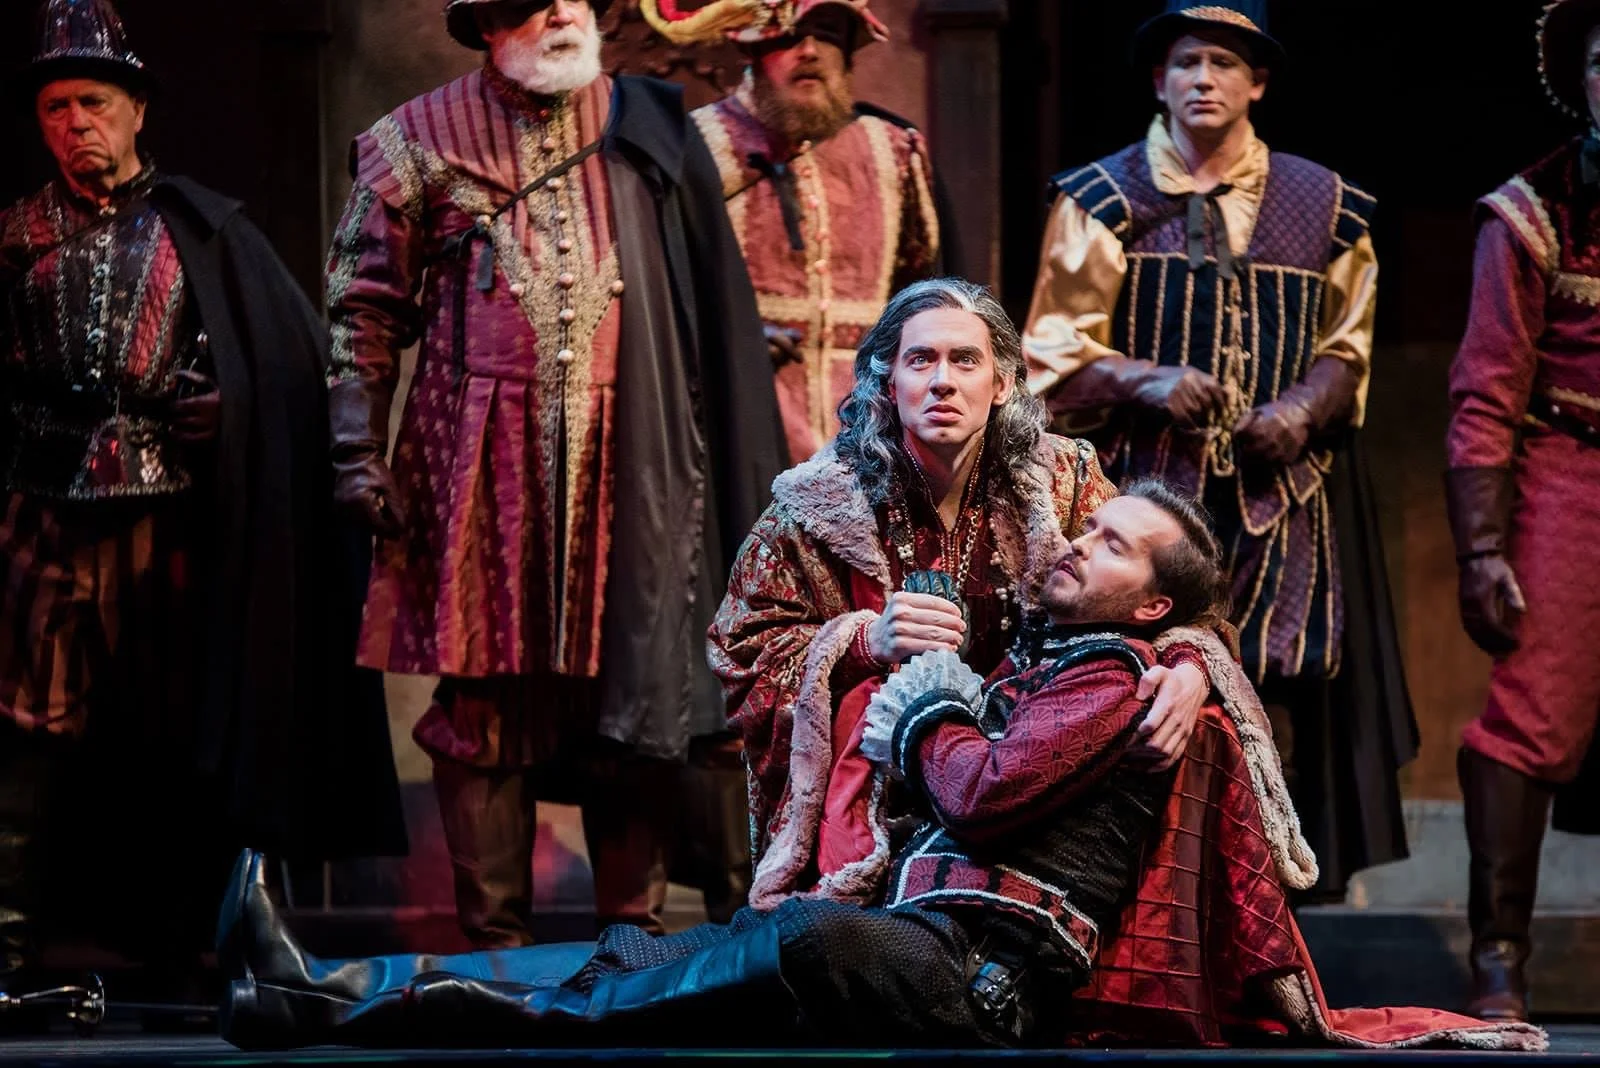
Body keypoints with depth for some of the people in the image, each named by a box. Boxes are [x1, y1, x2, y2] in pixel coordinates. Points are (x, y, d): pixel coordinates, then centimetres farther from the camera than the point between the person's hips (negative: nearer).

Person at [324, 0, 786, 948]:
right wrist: (360, 453, -3)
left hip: (630, 467, 1)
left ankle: (634, 930, 9)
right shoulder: (423, 141, 7)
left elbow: (716, 304, 10)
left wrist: (738, 471, 5)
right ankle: (496, 940, 6)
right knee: (487, 700, 0)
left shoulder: (652, 130, 11)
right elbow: (366, 309, 7)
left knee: (637, 689, 1)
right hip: (483, 468, -1)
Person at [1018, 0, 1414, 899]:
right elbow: (1055, 352, 4)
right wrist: (1144, 381, -14)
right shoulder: (1104, 201, 5)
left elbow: (1347, 349, 17)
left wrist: (1308, 404, -4)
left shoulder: (1321, 207, 10)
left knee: (1272, 714, -3)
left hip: (1280, 502, 2)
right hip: (1143, 491, -2)